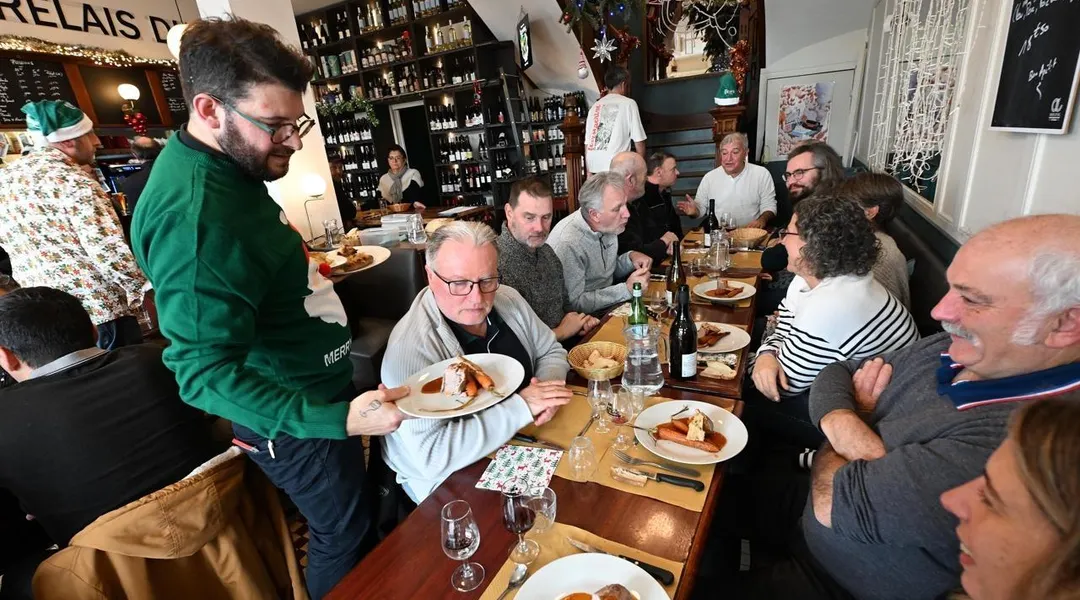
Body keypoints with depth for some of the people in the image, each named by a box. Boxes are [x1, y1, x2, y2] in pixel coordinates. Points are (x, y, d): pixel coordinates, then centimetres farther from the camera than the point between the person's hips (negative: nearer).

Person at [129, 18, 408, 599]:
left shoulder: (229, 168, 1)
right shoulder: (194, 214, -30)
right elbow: (205, 373, -32)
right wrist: (339, 420, -40)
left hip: (316, 390, 9)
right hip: (297, 420, -9)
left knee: (345, 521, 28)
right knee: (343, 535, 15)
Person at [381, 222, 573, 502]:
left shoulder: (508, 300, -7)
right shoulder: (410, 348, -28)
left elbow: (551, 352, 6)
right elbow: (431, 456, -32)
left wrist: (546, 392, -16)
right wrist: (521, 406, -29)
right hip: (450, 482, -8)